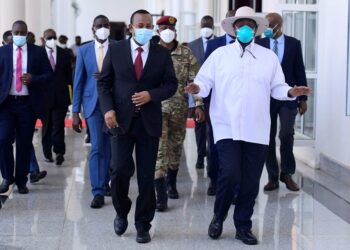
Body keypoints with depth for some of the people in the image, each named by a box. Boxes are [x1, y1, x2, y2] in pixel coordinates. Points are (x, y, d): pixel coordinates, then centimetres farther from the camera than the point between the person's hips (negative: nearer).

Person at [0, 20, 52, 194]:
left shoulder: (38, 52, 5)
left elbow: (49, 74, 5)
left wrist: (33, 79, -13)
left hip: (28, 103, 0)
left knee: (25, 143, 4)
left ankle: (21, 180, 16)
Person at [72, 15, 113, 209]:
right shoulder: (83, 50, 5)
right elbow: (78, 81, 3)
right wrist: (75, 112, 0)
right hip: (93, 103, -1)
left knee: (108, 147, 10)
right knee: (97, 147, -7)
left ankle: (104, 182, 29)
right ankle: (98, 192, -5)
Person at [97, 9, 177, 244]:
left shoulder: (162, 53, 5)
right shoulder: (115, 50, 3)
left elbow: (171, 84, 4)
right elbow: (104, 83, 4)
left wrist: (151, 95, -14)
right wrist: (108, 109, -10)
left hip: (149, 121, 1)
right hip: (121, 119, -1)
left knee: (147, 176, 4)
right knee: (120, 170, -6)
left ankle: (143, 225, 17)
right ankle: (122, 212, 22)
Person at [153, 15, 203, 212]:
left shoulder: (186, 54, 1)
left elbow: (195, 81, 1)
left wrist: (199, 105, -6)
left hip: (180, 109, 2)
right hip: (157, 108, -2)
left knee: (176, 148, 14)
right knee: (159, 149, -8)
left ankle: (172, 183, 36)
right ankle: (161, 195, -9)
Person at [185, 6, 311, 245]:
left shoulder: (269, 57, 10)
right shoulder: (220, 54, 5)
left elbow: (277, 88, 9)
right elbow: (205, 82, 1)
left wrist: (292, 92, -10)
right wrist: (197, 88, -20)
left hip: (257, 130, 2)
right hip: (227, 127, -2)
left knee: (251, 181, 5)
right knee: (230, 174, -14)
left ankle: (243, 226, 21)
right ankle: (218, 217, 13)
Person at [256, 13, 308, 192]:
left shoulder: (294, 43, 3)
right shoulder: (260, 44, 2)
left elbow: (299, 71, 4)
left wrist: (303, 98, 2)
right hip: (266, 96, 1)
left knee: (286, 135, -6)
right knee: (268, 137, 4)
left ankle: (287, 174, 12)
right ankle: (273, 177, 13)